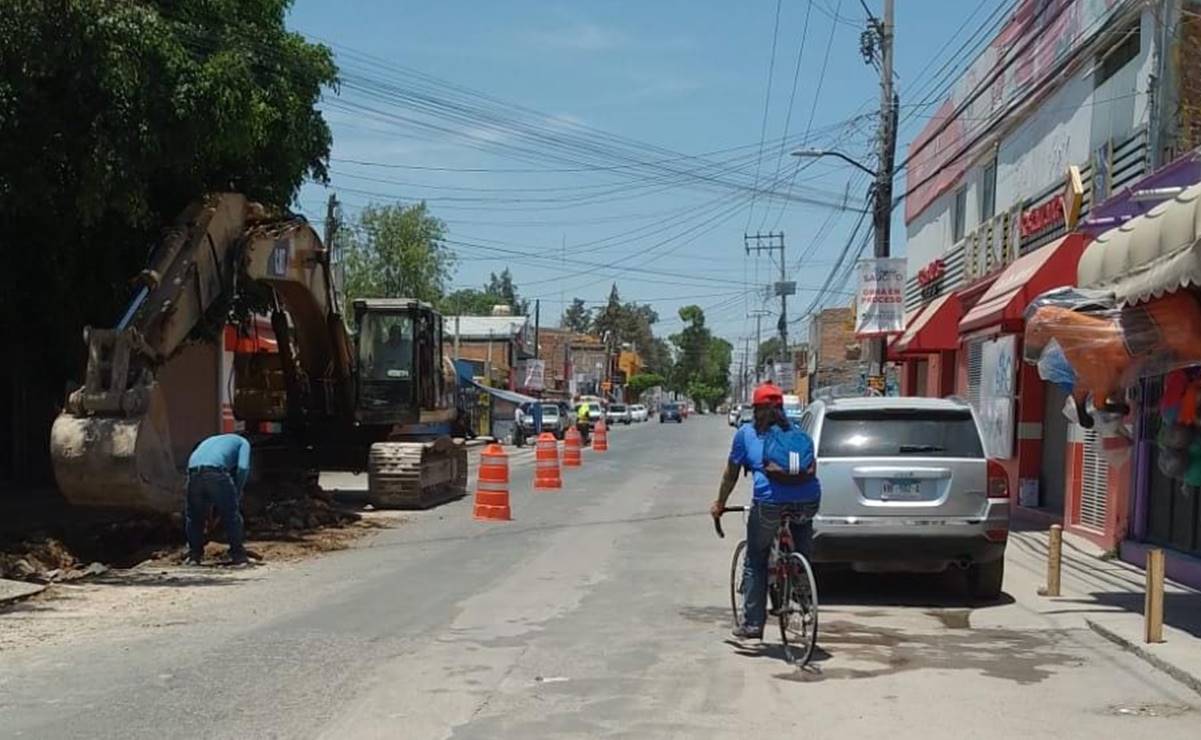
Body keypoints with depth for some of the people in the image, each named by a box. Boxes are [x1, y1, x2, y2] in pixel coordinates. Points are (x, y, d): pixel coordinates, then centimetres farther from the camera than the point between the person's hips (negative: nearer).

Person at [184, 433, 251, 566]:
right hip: (216, 471, -4)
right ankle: (237, 555, 16)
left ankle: (194, 555, 24)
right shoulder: (242, 442, 28)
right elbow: (243, 467, 7)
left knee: (193, 517, 22)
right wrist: (237, 493, 16)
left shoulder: (210, 441, 42)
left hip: (193, 472, 4)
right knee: (231, 516, 10)